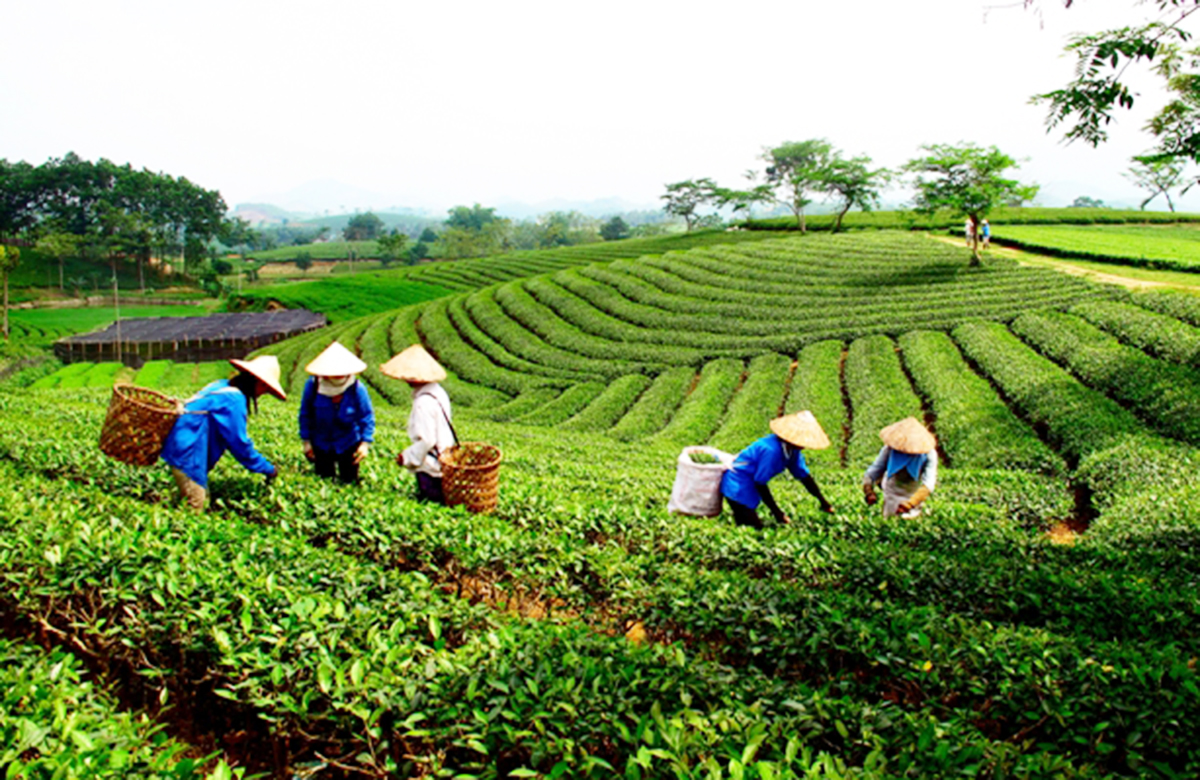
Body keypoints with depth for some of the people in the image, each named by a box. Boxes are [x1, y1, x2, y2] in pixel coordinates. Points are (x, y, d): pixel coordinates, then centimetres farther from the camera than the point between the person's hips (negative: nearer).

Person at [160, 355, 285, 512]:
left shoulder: (222, 385, 10)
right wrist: (268, 469, -7)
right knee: (194, 510, -7)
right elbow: (240, 443, -16)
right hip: (186, 455, -10)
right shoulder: (234, 400, -18)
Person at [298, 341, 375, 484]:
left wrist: (365, 442, -20)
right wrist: (305, 440, -1)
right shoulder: (313, 385, -17)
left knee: (349, 481, 12)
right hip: (321, 444, 1)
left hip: (349, 445, -1)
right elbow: (305, 414, -3)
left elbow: (367, 417, -12)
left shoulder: (357, 388, -20)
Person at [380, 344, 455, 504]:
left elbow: (426, 440, -25)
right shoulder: (438, 392, 3)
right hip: (443, 458, 9)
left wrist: (407, 457, -12)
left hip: (431, 467, -9)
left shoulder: (423, 403, -25)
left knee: (428, 501, 5)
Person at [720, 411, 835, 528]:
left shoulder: (793, 450, -3)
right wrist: (776, 512, -16)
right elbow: (760, 483, -24)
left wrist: (823, 501, 9)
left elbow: (804, 476, 8)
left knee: (758, 528, 10)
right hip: (738, 487, -10)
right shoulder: (772, 450, -30)